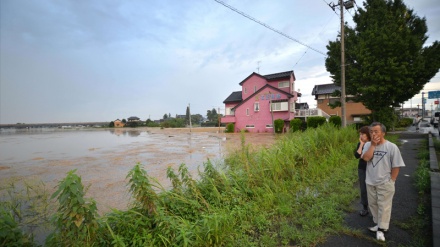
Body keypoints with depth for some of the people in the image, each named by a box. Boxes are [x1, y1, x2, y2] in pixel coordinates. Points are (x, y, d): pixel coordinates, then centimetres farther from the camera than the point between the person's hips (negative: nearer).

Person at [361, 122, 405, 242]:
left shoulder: (391, 147, -13)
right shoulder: (368, 145, -3)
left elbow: (396, 166, -7)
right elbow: (366, 158, -20)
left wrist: (391, 181, -6)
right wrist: (373, 145, -20)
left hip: (384, 183, -4)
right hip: (370, 182, 4)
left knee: (384, 206, 6)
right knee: (373, 204, 17)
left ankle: (381, 229, 22)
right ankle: (379, 224, 36)